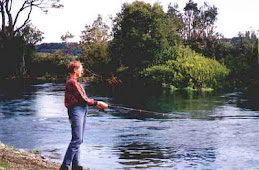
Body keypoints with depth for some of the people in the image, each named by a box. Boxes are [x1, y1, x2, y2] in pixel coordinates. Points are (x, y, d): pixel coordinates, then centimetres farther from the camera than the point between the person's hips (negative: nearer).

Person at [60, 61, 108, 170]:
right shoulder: (72, 82, -12)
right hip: (76, 111, -11)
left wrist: (96, 104, 11)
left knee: (78, 140, 10)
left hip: (81, 111, 11)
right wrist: (97, 103, -8)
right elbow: (83, 99, -14)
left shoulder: (74, 82, 19)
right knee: (77, 140, -13)